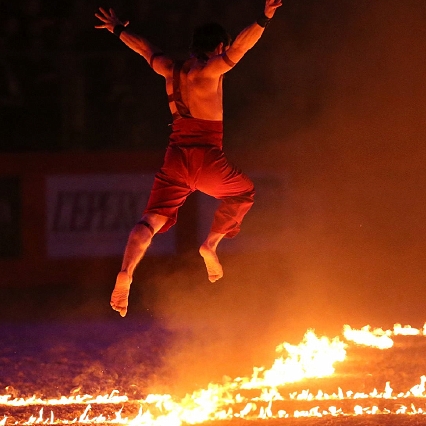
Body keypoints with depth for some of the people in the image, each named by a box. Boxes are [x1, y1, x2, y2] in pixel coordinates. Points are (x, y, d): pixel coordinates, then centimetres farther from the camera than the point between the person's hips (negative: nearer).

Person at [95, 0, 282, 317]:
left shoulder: (171, 70, 10)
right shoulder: (209, 71, -9)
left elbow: (145, 48, 27)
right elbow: (237, 50, -25)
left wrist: (118, 30, 43)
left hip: (176, 157, 5)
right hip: (207, 158, -5)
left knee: (152, 219, -2)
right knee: (243, 193, 23)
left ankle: (126, 273, -24)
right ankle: (210, 245, 10)